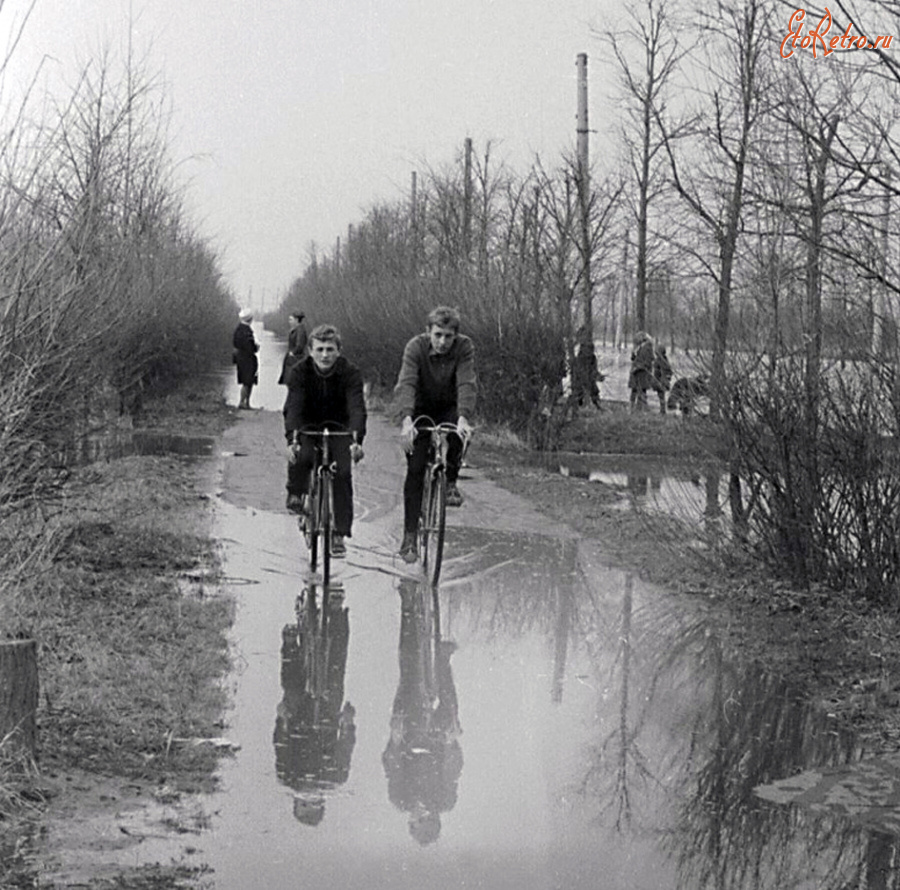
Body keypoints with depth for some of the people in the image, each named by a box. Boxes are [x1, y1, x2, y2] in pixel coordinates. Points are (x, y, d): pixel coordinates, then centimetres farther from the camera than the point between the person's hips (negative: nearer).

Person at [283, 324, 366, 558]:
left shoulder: (350, 373, -19)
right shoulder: (299, 373, -19)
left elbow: (357, 408, -31)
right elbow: (293, 407, -30)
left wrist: (357, 440, -48)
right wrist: (292, 439, -47)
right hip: (308, 427, 0)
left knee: (342, 473, -18)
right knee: (299, 457, -32)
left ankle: (339, 533, -8)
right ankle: (296, 495, -1)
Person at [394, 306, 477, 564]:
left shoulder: (464, 347, -21)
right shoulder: (416, 347, -23)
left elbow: (467, 384, -32)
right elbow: (406, 383, -35)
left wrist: (463, 417, -49)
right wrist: (407, 419, -52)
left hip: (449, 409, 1)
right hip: (420, 409, -1)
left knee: (457, 435, -33)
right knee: (415, 470, -11)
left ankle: (450, 483, -6)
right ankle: (410, 535, -6)